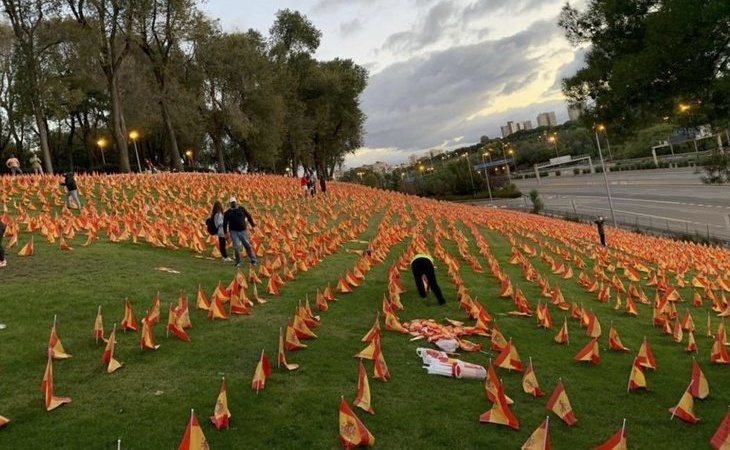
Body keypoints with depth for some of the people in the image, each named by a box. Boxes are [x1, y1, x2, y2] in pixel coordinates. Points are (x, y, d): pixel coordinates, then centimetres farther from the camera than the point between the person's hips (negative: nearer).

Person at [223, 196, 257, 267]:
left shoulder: (242, 209, 7)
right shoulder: (228, 213, 4)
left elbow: (248, 216, 14)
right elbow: (225, 223, 7)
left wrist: (253, 225, 11)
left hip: (243, 231, 1)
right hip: (234, 232, -1)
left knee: (248, 245, 1)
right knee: (236, 247, -9)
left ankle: (253, 260, 10)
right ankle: (238, 262, 5)